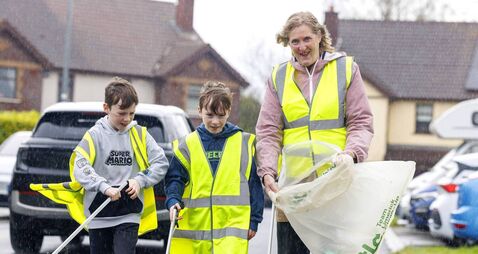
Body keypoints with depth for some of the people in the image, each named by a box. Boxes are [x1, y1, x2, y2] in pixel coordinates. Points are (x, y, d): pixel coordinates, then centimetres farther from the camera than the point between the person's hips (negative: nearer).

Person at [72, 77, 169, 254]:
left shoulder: (140, 135, 2)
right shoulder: (95, 135, -5)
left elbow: (161, 163, 2)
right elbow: (80, 168, -16)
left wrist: (140, 180, -13)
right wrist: (104, 187, -29)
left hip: (129, 214, 0)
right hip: (99, 214, 0)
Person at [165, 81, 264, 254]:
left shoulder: (244, 143, 5)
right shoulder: (187, 145, 7)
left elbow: (253, 183, 8)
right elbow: (175, 178, 7)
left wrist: (254, 220, 6)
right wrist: (173, 201, -13)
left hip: (233, 225, -2)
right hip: (193, 225, 2)